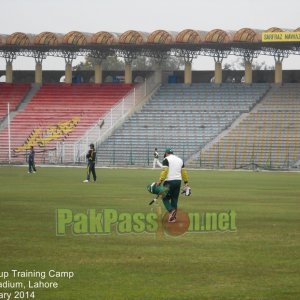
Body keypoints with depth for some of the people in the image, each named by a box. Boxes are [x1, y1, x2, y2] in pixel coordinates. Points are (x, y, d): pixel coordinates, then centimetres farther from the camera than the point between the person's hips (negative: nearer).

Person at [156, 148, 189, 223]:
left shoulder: (166, 159, -3)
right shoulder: (180, 159, 15)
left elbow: (165, 171, -15)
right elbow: (183, 171, 14)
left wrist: (160, 180, -17)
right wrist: (186, 182, 17)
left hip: (169, 181, -6)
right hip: (178, 181, 6)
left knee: (165, 198, 3)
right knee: (174, 199, 10)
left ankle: (171, 210, -22)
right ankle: (173, 217, 8)